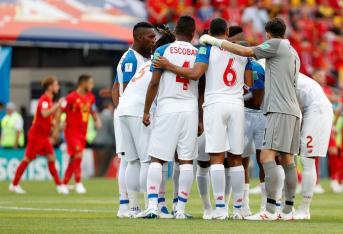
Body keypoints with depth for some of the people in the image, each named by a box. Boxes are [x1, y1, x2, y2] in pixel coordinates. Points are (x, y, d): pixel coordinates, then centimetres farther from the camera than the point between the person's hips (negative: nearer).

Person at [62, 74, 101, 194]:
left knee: (73, 159, 11)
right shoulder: (71, 97, -14)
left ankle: (64, 183, 20)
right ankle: (78, 183, -11)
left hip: (82, 132, 7)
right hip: (72, 131, -7)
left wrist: (97, 119, -4)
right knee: (78, 155, -17)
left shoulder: (90, 97, 6)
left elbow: (93, 111, 19)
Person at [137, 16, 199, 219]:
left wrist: (146, 111, 3)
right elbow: (201, 90, 9)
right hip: (191, 110, 2)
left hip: (167, 109, -2)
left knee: (157, 159, 1)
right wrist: (201, 119, 15)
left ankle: (152, 206, -10)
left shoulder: (163, 51, 1)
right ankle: (181, 208, 2)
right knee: (186, 161, 4)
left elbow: (154, 83, -3)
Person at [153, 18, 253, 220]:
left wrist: (168, 66, -4)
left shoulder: (208, 48, 0)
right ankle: (238, 209, 7)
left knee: (217, 158, -5)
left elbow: (195, 74, -13)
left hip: (215, 104, -4)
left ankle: (220, 208, -11)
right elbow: (250, 83, 15)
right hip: (237, 105, 4)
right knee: (236, 159, 8)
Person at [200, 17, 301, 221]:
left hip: (279, 110, -9)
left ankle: (270, 210, -23)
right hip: (293, 111, 9)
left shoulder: (276, 44, -2)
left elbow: (246, 52, -6)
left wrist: (215, 42, 1)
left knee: (267, 156, -15)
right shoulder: (294, 53, 23)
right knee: (287, 160, 8)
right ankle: (288, 210, 7)